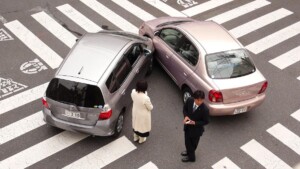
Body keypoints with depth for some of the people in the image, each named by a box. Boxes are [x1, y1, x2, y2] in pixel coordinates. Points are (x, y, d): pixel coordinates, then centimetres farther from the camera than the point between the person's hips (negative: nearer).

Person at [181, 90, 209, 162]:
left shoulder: (205, 109, -33)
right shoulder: (189, 100, -20)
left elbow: (206, 122, -18)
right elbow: (185, 108, 0)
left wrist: (194, 123, -29)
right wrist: (186, 116, -19)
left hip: (196, 129, -5)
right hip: (187, 125, 5)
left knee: (193, 143, 20)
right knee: (187, 141, 27)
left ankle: (191, 157, 48)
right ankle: (189, 151, 59)